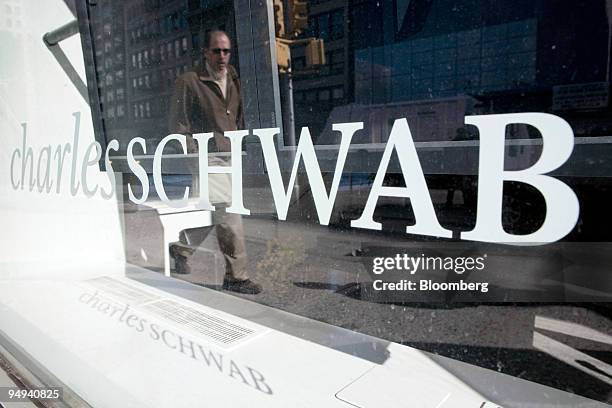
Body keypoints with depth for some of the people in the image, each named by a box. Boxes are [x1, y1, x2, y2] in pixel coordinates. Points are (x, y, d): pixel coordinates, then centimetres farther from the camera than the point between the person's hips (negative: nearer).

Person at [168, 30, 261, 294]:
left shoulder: (233, 81, 15)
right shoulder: (189, 82, -4)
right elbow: (178, 125, -5)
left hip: (230, 160, 7)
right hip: (207, 159, -7)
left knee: (212, 213, 14)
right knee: (229, 216, -9)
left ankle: (181, 249, 37)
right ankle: (236, 276, 3)